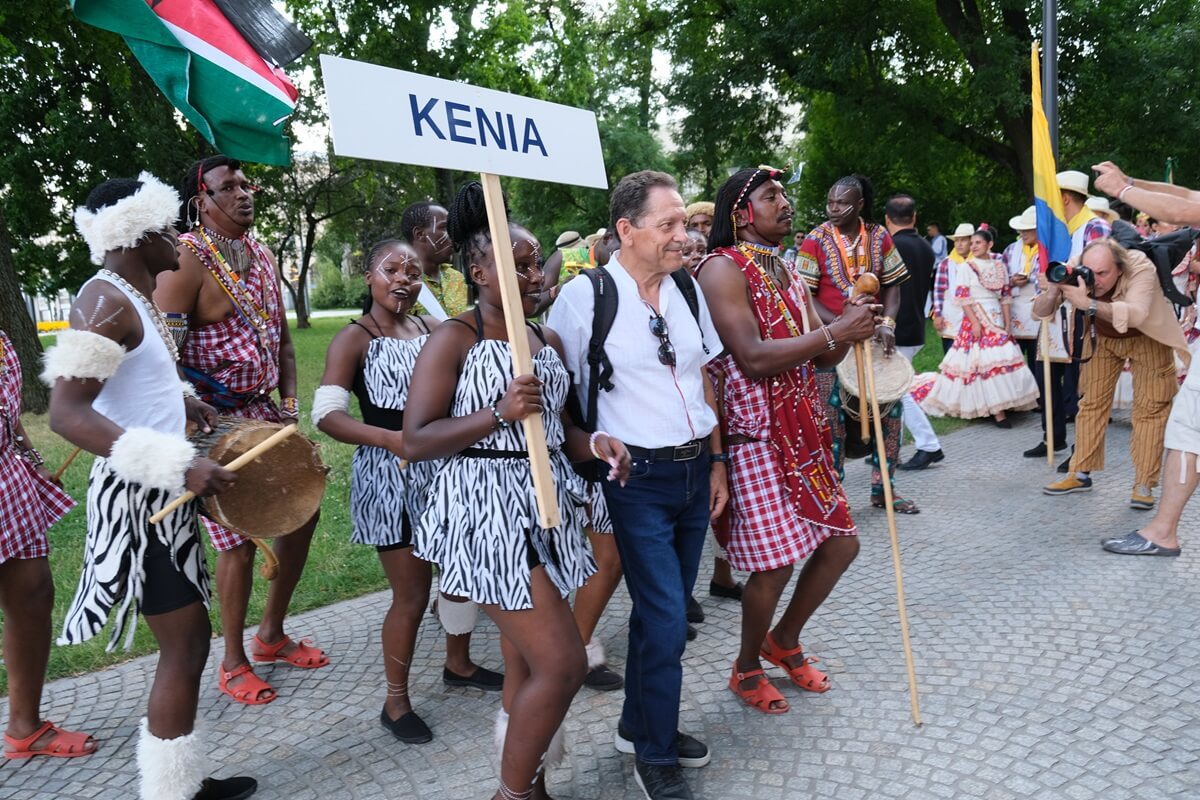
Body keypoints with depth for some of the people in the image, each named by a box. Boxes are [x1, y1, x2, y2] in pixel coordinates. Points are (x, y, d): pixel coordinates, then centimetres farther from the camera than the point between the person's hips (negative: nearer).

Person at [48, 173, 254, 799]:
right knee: (185, 646, -2)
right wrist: (177, 464, -33)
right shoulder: (106, 301, -19)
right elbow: (66, 413, -29)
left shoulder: (132, 293, 11)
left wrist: (179, 401, 13)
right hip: (138, 496, -10)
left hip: (160, 492, 10)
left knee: (187, 639, 17)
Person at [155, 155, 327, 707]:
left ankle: (271, 635, 30)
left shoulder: (262, 254, 11)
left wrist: (290, 401, 6)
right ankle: (233, 664, 18)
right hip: (212, 419, -8)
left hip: (263, 411, 8)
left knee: (303, 509, 11)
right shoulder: (187, 257, -13)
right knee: (239, 540, -4)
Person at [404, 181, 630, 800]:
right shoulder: (454, 339, -8)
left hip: (544, 506, 7)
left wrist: (594, 443, -4)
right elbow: (414, 441, -14)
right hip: (487, 510, -7)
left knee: (527, 665, 15)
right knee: (563, 663, -8)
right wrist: (499, 412, -23)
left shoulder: (548, 341, 12)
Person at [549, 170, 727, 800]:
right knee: (666, 620, -4)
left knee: (664, 610, 16)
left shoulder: (687, 288, 7)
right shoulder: (583, 297, -12)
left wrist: (716, 462, 13)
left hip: (694, 470, 6)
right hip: (636, 478, -6)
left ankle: (641, 725, 37)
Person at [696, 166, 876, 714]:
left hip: (803, 431, 9)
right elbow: (753, 358, -23)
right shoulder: (723, 268, -11)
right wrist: (836, 331, -22)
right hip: (754, 436, -8)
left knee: (840, 542, 11)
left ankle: (785, 641, 34)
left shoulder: (788, 271, 15)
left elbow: (820, 357, 13)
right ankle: (747, 669, 23)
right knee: (775, 562, -4)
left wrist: (848, 330, -8)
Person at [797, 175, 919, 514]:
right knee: (832, 415, -1)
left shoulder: (879, 237, 3)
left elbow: (892, 285, 7)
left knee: (891, 408, 7)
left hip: (874, 337, 4)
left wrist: (887, 324, -11)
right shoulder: (816, 240, -7)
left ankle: (882, 488, 23)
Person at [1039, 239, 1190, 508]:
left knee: (1150, 407, -8)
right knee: (1092, 402, 3)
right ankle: (1080, 473, 11)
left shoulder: (1140, 269, -36)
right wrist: (1052, 292, -46)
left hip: (1146, 337, -3)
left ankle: (1144, 484, -4)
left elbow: (1136, 315, -51)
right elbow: (1040, 314, -25)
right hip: (1102, 337, 3)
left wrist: (1087, 303, -63)